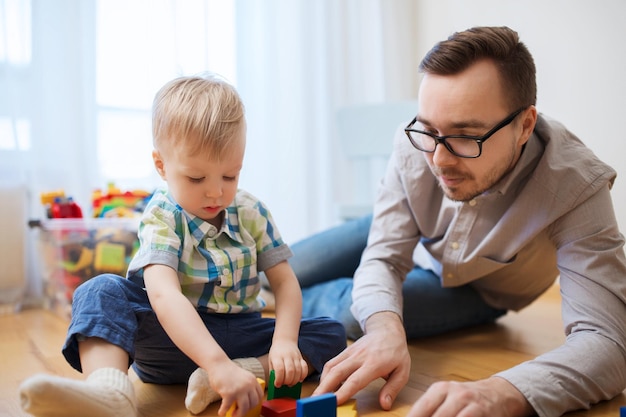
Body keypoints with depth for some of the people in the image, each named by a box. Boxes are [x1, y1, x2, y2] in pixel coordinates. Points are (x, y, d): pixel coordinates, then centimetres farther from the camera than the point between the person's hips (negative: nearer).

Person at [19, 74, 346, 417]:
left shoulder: (251, 212, 0)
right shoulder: (162, 217, -12)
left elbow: (284, 281, -1)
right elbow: (164, 295, -30)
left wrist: (284, 341, -22)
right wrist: (217, 363, -45)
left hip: (241, 337, 3)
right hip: (174, 336, -2)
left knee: (332, 334, -14)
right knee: (101, 290, -23)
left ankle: (251, 369, -33)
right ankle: (109, 389, -48)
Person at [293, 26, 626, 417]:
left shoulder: (577, 186, -39)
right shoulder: (415, 143, -30)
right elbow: (383, 258, -23)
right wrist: (385, 327, -47)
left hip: (475, 292, -2)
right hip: (414, 244, 2)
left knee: (346, 312, -20)